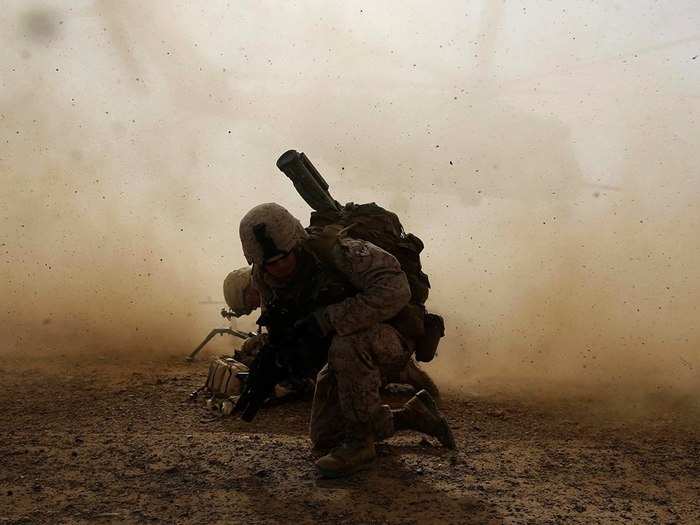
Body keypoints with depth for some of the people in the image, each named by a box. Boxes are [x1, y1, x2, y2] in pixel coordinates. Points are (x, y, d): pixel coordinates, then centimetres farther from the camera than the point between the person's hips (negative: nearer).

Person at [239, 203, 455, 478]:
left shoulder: (330, 249, -30)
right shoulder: (264, 279, -9)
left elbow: (395, 290, -40)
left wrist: (326, 318, -39)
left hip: (388, 339, -7)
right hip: (344, 351, 8)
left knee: (346, 347, -39)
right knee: (323, 438, 7)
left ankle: (360, 442, -20)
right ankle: (411, 415, 21)